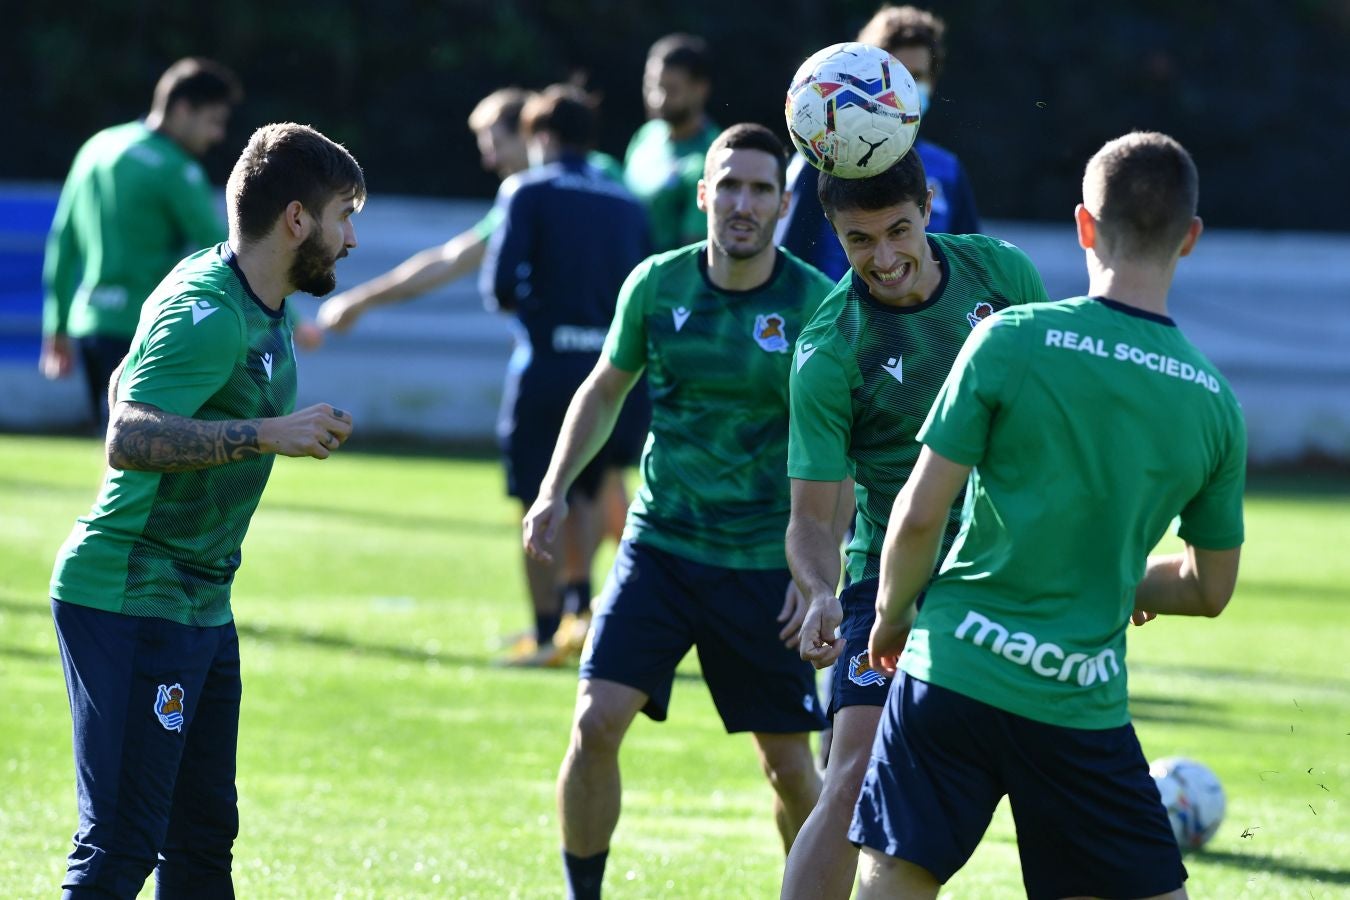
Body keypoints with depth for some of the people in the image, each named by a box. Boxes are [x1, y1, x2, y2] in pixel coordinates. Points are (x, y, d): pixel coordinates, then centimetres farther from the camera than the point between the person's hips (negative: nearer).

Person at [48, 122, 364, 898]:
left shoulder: (259, 307, 12)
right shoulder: (208, 316, -20)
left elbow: (130, 390, 26)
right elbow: (129, 440, -33)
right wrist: (269, 434, -36)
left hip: (200, 605, 10)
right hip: (131, 602, -10)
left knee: (203, 833, 14)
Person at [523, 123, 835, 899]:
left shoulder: (814, 304, -8)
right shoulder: (657, 284, -1)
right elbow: (605, 390, 16)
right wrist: (555, 490, 6)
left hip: (764, 565, -2)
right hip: (659, 545, 2)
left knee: (790, 764, 2)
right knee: (597, 723, -12)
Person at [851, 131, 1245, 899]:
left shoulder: (1011, 340, -7)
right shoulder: (1214, 403, 3)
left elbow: (921, 513, -7)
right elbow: (1211, 590, 12)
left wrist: (892, 619, 11)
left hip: (956, 671, -1)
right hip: (1085, 701, 2)